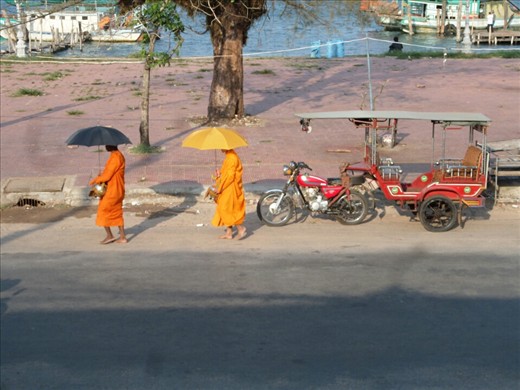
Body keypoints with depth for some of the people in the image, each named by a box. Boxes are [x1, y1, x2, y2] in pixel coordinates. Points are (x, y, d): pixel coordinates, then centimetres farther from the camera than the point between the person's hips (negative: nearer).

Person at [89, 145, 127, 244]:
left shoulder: (115, 157, -22)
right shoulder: (118, 155, 10)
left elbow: (107, 175, -21)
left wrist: (96, 180, -8)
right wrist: (99, 177, 5)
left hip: (112, 191, -10)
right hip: (117, 190, 10)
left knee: (103, 211, 1)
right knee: (117, 213, 13)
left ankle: (109, 236, 7)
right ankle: (122, 237, 16)